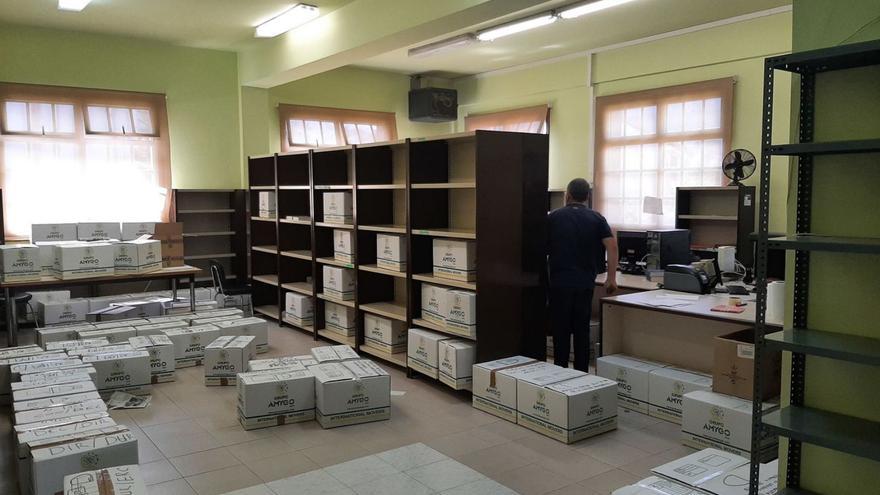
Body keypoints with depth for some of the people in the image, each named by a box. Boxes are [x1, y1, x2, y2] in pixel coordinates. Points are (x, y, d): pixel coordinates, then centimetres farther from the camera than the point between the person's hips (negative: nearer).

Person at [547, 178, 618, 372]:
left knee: (561, 330, 5)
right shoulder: (596, 218, 3)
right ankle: (582, 374, 13)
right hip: (585, 283, 1)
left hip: (559, 283, -1)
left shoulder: (553, 217, 2)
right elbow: (612, 246, -9)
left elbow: (544, 249, 6)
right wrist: (611, 278, -7)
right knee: (582, 330, 8)